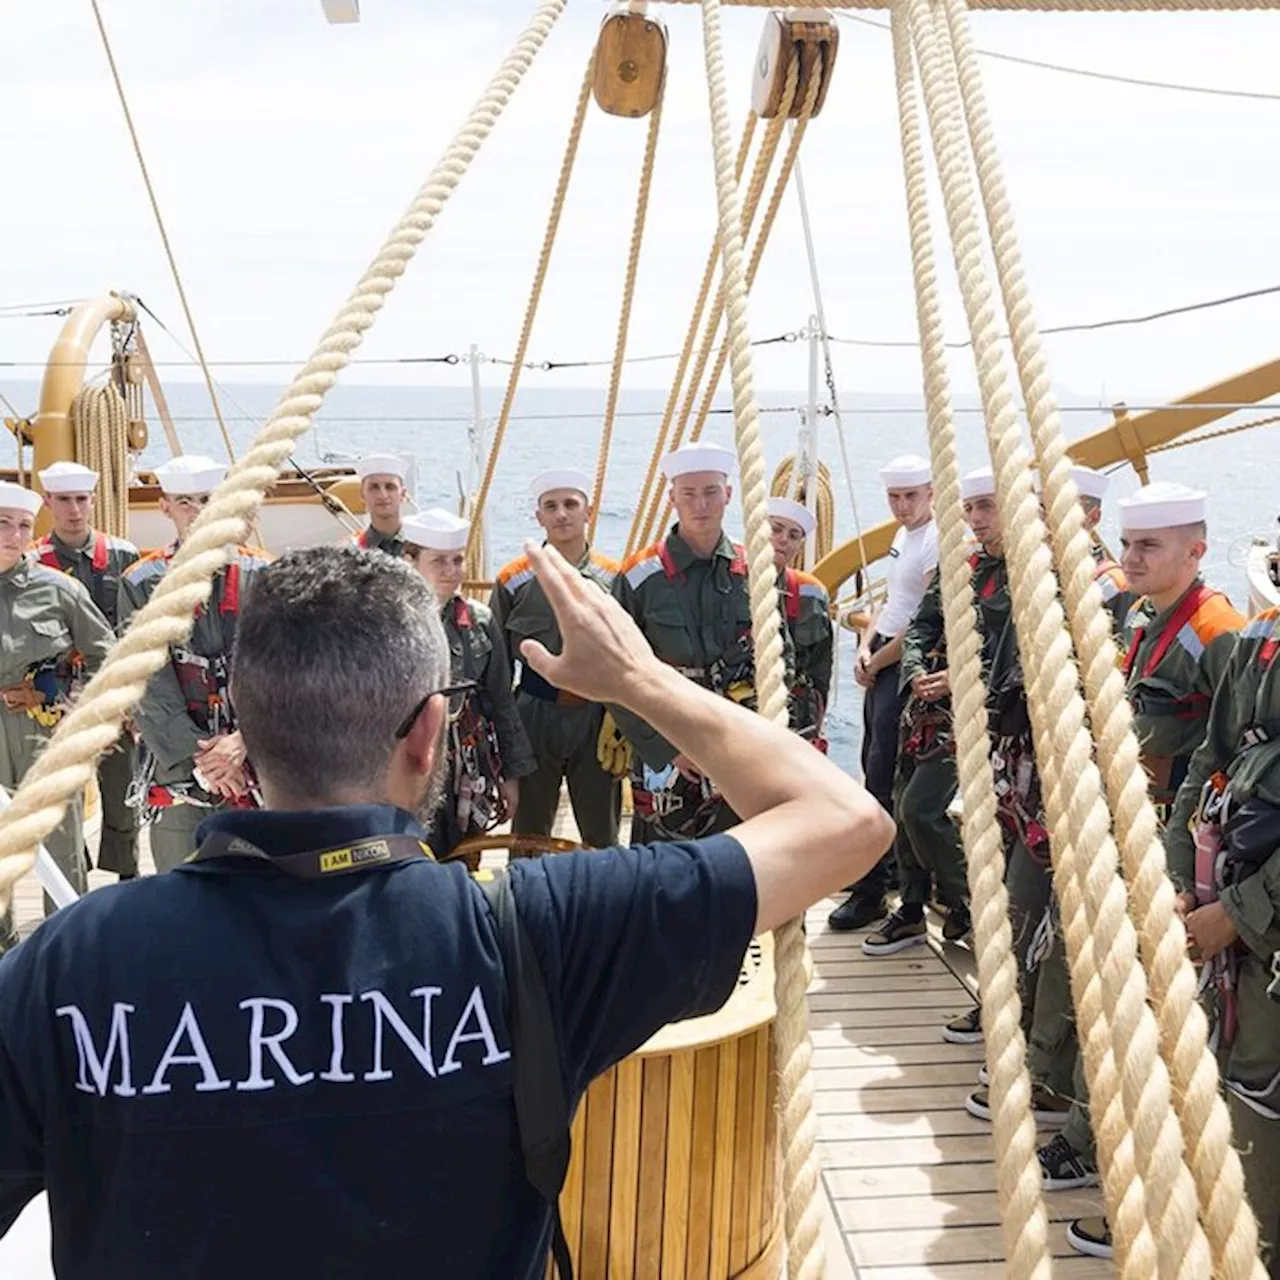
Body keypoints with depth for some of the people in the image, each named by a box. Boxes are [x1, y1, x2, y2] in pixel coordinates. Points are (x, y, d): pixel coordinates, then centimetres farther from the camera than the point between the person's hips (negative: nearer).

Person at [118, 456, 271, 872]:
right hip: (177, 766, 0)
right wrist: (199, 756, -12)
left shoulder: (261, 576, 2)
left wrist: (241, 742, -14)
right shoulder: (141, 584, 1)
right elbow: (148, 687, -4)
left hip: (257, 763, 0)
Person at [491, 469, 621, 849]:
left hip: (597, 719, 0)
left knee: (602, 837, 13)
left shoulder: (614, 580, 0)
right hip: (533, 718, 0)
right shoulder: (513, 580, 0)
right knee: (528, 837, 14)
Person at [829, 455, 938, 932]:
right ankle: (879, 863, 29)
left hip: (906, 665, -10)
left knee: (885, 774, -9)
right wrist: (865, 647, 6)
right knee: (873, 765, 16)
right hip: (880, 661, 10)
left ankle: (873, 890, -4)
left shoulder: (937, 543, -15)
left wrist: (876, 661, -10)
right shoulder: (902, 536, 15)